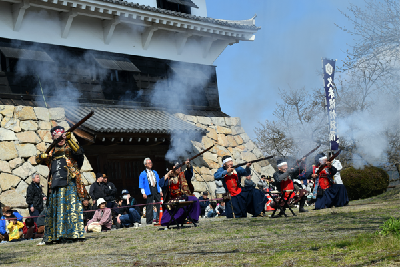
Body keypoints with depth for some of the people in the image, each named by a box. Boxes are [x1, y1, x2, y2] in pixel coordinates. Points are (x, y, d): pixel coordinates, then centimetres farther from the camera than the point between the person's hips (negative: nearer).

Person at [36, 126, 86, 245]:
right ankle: (50, 237, 12)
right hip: (56, 185, 6)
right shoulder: (52, 151, 21)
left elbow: (79, 151, -15)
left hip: (69, 183, -5)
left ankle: (72, 234, -12)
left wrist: (70, 140, -22)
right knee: (54, 209, 8)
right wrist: (44, 156, 2)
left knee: (70, 207, -11)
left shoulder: (70, 148, 6)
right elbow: (38, 159, 24)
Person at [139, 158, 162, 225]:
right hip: (149, 192, -4)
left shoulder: (155, 172, 18)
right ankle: (149, 221, 1)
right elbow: (141, 185, 0)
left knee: (159, 205, 2)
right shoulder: (143, 174, 4)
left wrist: (160, 190, 11)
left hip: (156, 191, 4)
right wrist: (143, 193, -9)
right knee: (149, 207, -3)